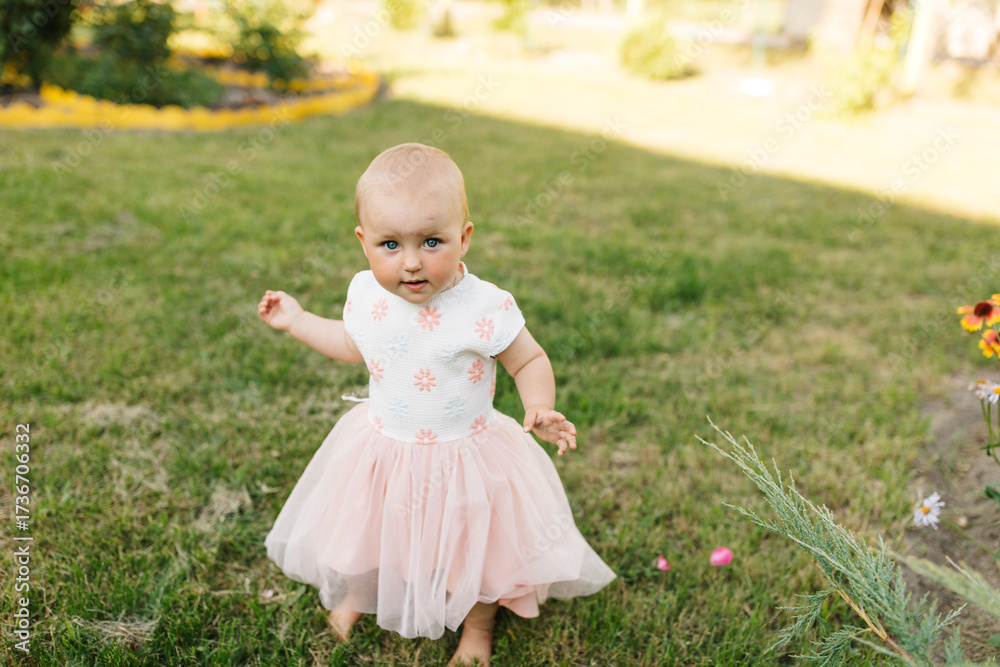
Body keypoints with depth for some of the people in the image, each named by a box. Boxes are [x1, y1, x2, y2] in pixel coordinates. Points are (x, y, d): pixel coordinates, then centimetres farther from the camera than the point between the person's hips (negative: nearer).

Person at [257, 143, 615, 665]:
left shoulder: (486, 308, -27)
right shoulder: (366, 294, -12)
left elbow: (530, 361, -14)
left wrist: (540, 410, -32)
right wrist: (297, 321, 10)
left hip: (465, 455, -3)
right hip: (382, 451, 4)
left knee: (475, 549, 18)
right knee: (369, 531, 27)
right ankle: (358, 591, 63)